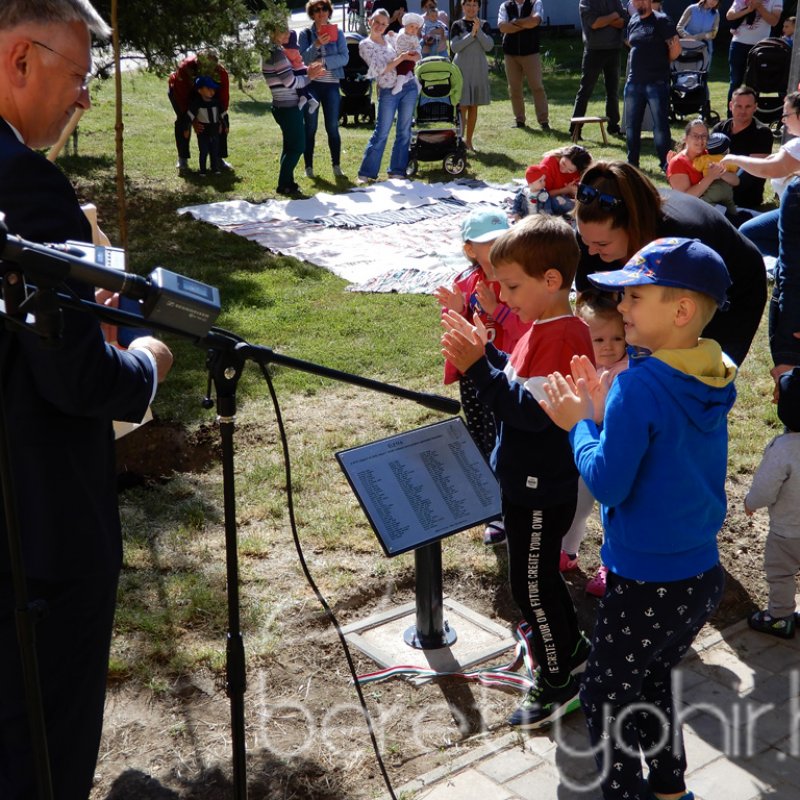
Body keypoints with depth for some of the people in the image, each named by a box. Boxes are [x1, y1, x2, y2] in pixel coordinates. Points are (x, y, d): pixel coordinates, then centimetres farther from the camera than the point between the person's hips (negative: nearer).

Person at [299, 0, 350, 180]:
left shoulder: (338, 33, 6)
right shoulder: (305, 34, 3)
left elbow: (345, 57, -5)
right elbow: (303, 59, -7)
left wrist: (324, 61, -17)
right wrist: (316, 45, -22)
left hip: (331, 85, 0)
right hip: (311, 84, 0)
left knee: (332, 127, 3)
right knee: (310, 128, 3)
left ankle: (337, 166, 11)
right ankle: (308, 166, 11)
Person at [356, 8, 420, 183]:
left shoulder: (390, 39, 11)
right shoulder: (365, 45, -4)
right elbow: (381, 69, -13)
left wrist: (411, 58, -1)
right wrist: (402, 57, -16)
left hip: (409, 87, 5)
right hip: (388, 92, -5)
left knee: (404, 132, 6)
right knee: (381, 133, -5)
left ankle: (397, 170, 14)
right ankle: (366, 172, 2)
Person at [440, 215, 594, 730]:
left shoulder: (564, 337, -25)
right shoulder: (542, 329, 6)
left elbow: (533, 411, -31)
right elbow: (517, 383, 11)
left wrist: (478, 368, -34)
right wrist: (484, 352, -2)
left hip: (543, 490, -10)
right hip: (526, 481, 10)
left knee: (531, 584, 4)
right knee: (539, 575, 24)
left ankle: (557, 681, 22)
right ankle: (572, 649, 43)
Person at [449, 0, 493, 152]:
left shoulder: (484, 25, 5)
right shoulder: (457, 25, 0)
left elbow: (489, 46, -5)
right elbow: (454, 47, -11)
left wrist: (478, 31, -15)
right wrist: (471, 34, -17)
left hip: (479, 69, 3)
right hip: (462, 68, -3)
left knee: (474, 106, 7)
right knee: (462, 106, -6)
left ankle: (469, 140, 15)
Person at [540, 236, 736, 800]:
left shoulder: (639, 386, -25)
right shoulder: (714, 382, 0)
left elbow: (608, 482, -22)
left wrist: (578, 424, -8)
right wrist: (604, 414, 2)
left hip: (647, 586, -8)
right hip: (704, 577, 8)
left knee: (604, 698, 13)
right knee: (651, 682, 28)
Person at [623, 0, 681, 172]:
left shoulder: (662, 21, -6)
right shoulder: (633, 21, 12)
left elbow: (676, 48, -9)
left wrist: (661, 63, 2)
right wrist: (639, 64, 14)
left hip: (657, 82, -6)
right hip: (634, 82, 6)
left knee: (661, 125, -4)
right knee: (631, 125, 11)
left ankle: (665, 164, 1)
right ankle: (632, 162, 23)